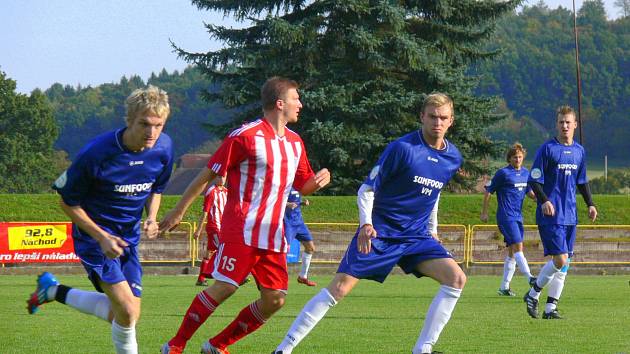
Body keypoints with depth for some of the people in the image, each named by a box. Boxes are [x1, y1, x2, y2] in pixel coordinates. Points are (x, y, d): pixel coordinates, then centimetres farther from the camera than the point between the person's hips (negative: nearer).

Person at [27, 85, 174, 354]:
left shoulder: (163, 148, -9)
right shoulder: (96, 153, -26)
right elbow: (68, 202, -12)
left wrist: (151, 218, -8)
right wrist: (101, 237, -20)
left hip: (128, 237, 6)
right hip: (94, 235, -6)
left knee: (125, 315, 7)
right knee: (126, 310, -22)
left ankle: (53, 291, 27)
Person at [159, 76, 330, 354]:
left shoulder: (295, 143, 14)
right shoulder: (246, 137, -8)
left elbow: (303, 186, 26)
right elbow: (207, 175, -5)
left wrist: (318, 180, 1)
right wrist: (178, 212, -4)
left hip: (274, 235, 7)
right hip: (241, 230, -7)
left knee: (275, 299, -2)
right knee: (224, 287, -14)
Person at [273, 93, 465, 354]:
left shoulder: (453, 158, 3)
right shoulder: (402, 148, -15)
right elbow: (367, 189, -10)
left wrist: (431, 231, 22)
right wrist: (366, 224, -24)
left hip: (416, 235, 5)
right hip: (379, 233, -5)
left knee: (456, 278, -14)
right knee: (339, 288, -12)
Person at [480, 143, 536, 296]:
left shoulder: (526, 173, 12)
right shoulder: (503, 173, -7)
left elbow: (529, 192, 21)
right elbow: (488, 191, -2)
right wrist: (484, 212, 0)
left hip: (518, 217, 7)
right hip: (506, 216, -7)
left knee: (512, 252, 8)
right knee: (518, 247, -17)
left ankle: (504, 287, 13)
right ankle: (530, 278, -25)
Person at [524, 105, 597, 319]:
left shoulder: (579, 151, 13)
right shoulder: (547, 149, -6)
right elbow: (534, 180, -8)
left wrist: (590, 204, 13)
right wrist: (544, 200, -22)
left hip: (570, 216, 6)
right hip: (550, 215, -6)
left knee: (565, 263, 3)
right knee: (560, 259, -14)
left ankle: (551, 308, 8)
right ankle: (533, 294, 6)